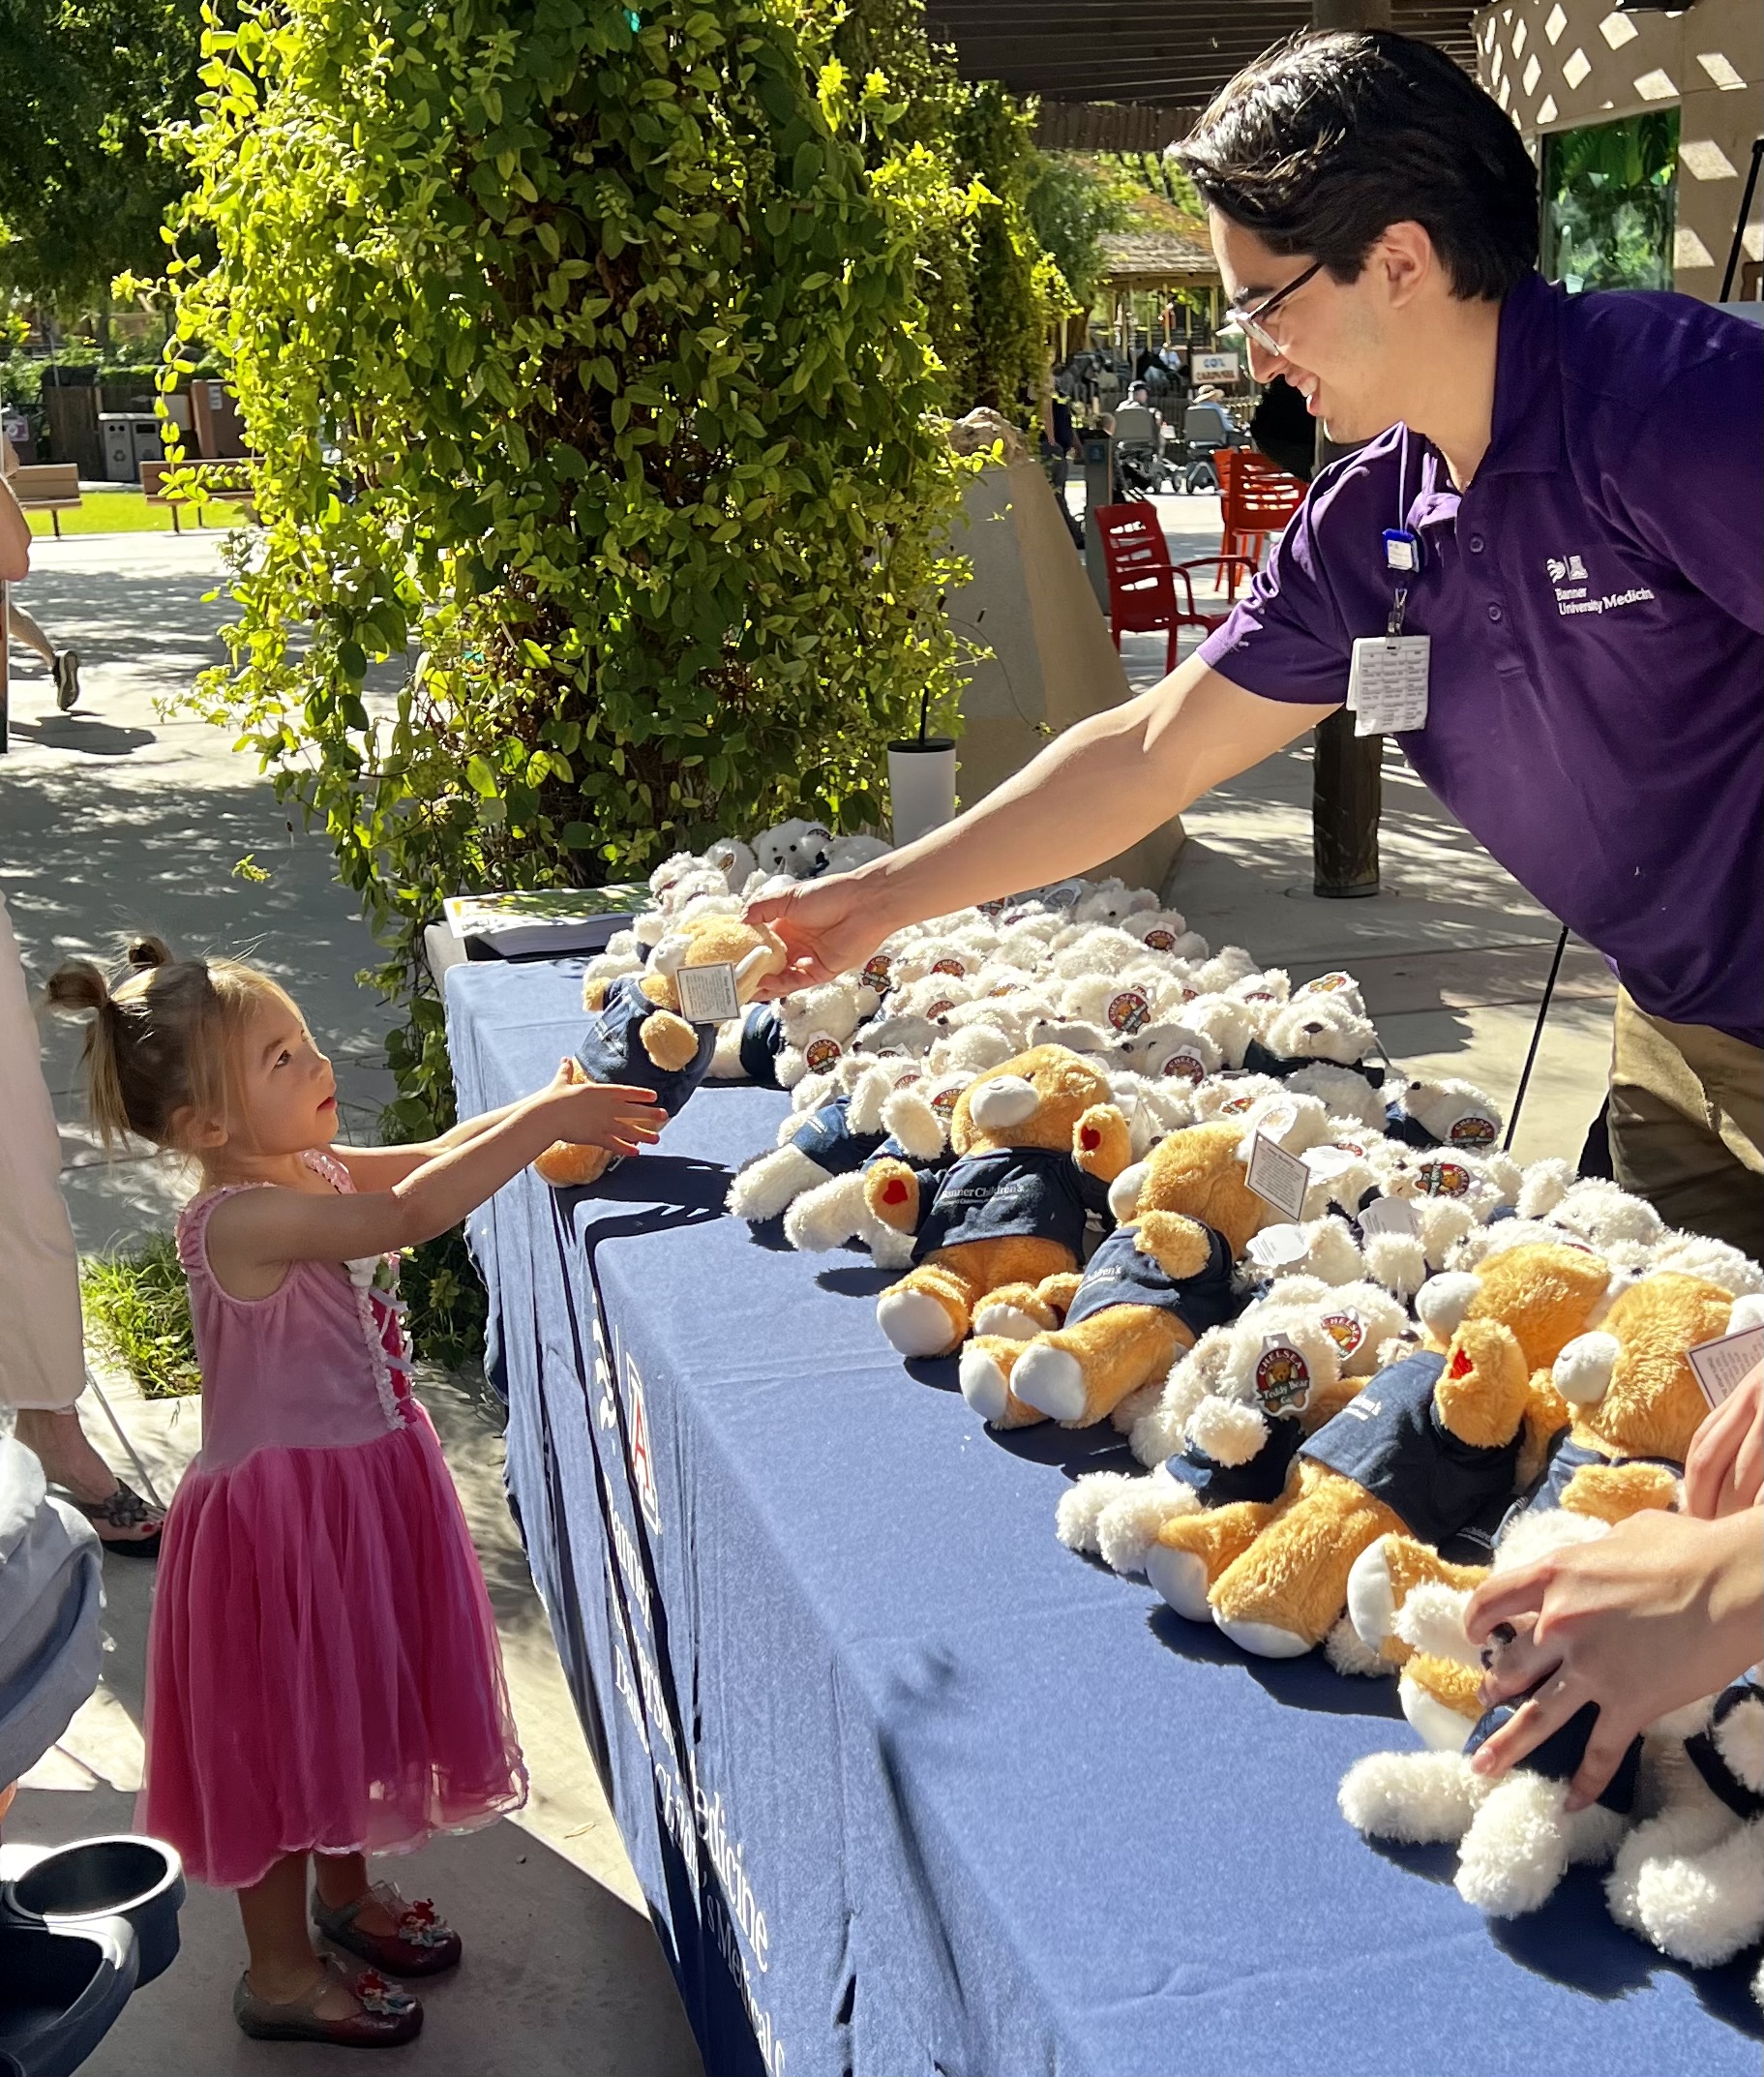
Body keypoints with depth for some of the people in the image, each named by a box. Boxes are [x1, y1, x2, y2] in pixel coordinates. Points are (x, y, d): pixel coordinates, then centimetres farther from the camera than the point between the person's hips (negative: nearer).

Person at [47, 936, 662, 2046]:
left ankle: (346, 1890, 48)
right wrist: (547, 1121, -34)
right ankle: (280, 1973, 29)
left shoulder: (312, 1172, -1)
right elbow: (412, 1211, -38)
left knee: (349, 1706, 25)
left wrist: (545, 1109, -12)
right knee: (285, 1729, 9)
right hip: (286, 1505, -9)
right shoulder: (242, 1219, -28)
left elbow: (432, 1154, 6)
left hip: (365, 1476, 9)